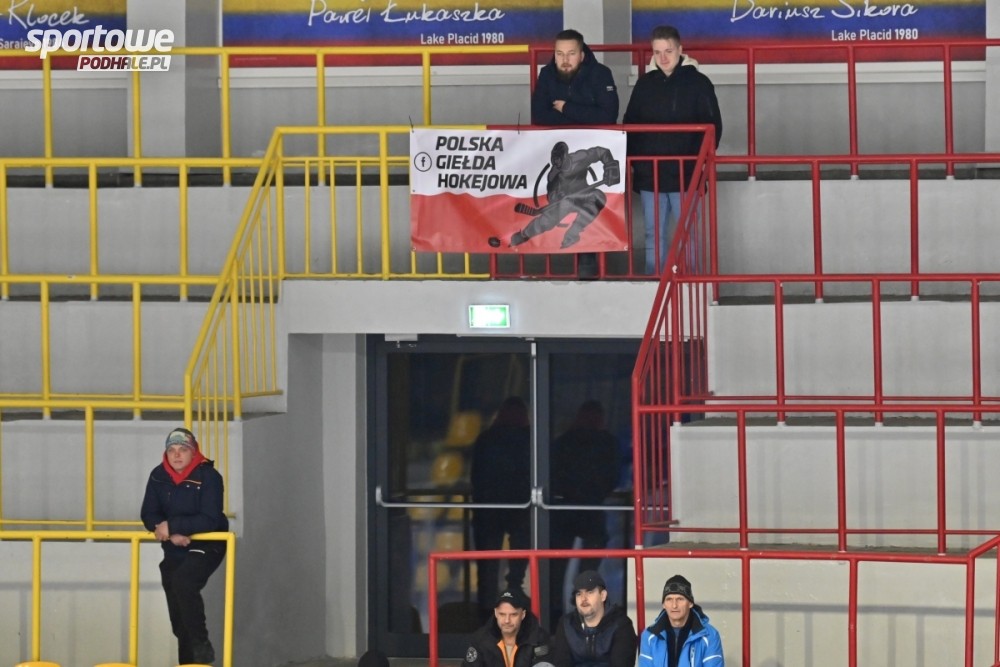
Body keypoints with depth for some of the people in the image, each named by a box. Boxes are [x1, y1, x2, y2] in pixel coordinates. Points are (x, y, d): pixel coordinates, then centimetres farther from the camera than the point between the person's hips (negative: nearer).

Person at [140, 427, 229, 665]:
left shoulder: (208, 476, -17)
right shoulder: (158, 476, -3)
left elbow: (209, 520, -24)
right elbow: (149, 515, -2)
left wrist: (172, 525, -27)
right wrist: (172, 535, -20)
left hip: (206, 546, -6)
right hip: (174, 550, 6)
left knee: (183, 581, -32)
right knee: (178, 619, 8)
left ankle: (201, 644, -20)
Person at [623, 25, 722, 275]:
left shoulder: (698, 83, -1)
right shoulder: (645, 83, 10)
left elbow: (712, 126, -3)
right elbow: (630, 124, 13)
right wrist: (631, 160, 2)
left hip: (685, 173, -4)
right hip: (649, 173, 4)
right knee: (654, 235, 7)